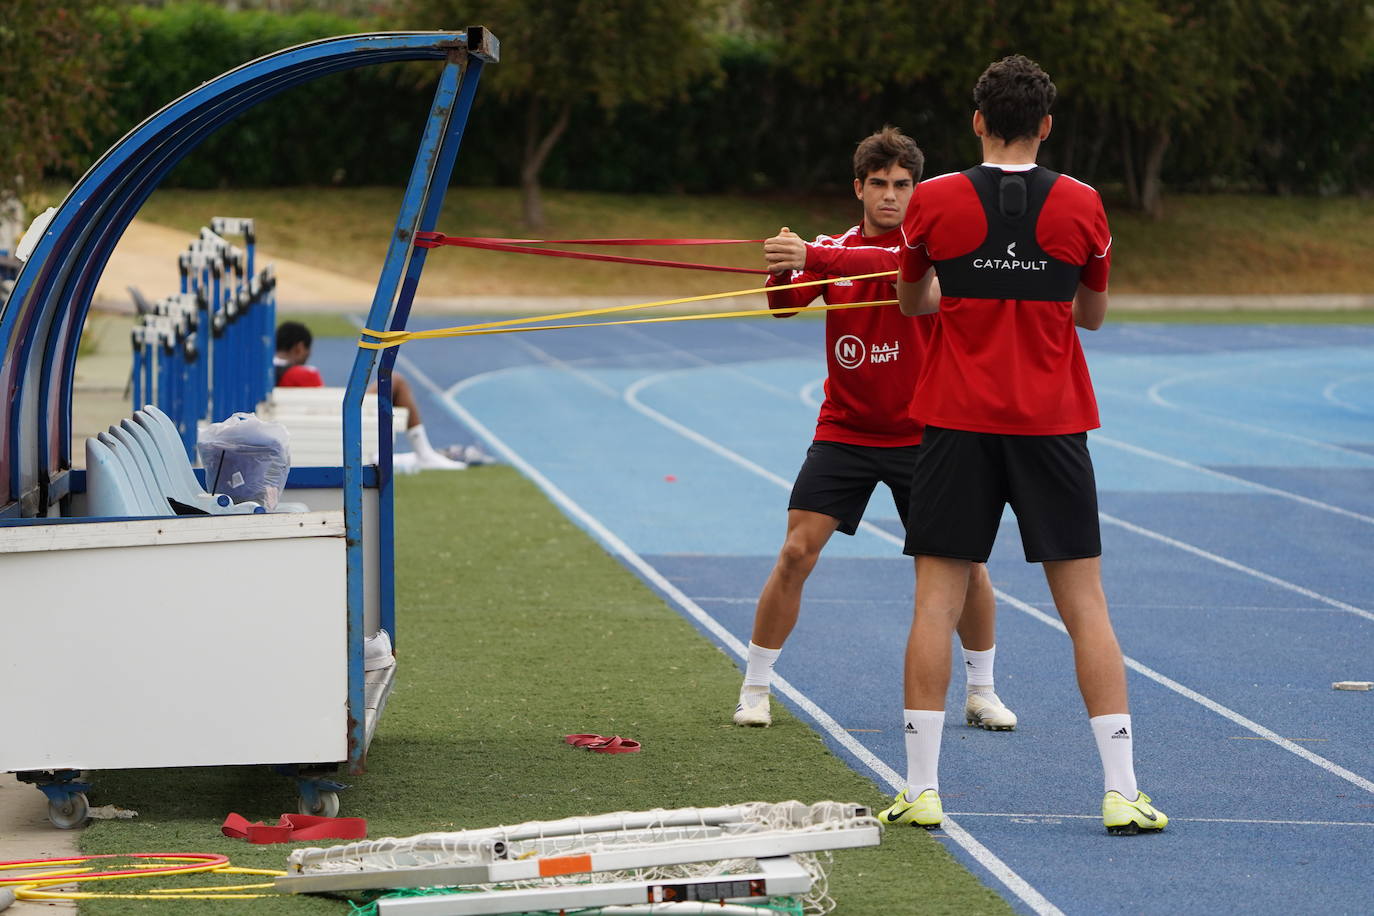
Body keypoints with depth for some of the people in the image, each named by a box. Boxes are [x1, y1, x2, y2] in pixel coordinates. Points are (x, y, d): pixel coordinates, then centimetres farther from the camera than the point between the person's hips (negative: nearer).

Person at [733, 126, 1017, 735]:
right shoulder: (832, 249, 4)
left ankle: (981, 691, 16)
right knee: (796, 554, -8)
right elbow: (783, 303, -9)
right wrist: (784, 266, -31)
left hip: (919, 433, -2)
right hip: (844, 430, 2)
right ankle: (755, 689, 4)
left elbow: (888, 264, -30)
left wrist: (810, 258, -42)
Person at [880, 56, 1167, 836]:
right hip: (1052, 421, 1)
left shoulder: (937, 201, -3)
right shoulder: (1081, 206, -1)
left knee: (937, 601, 4)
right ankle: (1122, 791, 1)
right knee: (1085, 604, 4)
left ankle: (923, 788, 3)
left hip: (959, 423, 0)